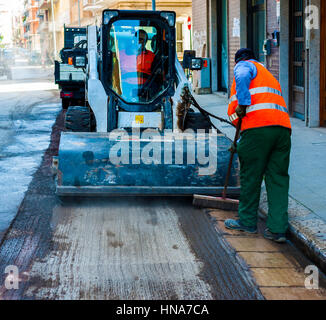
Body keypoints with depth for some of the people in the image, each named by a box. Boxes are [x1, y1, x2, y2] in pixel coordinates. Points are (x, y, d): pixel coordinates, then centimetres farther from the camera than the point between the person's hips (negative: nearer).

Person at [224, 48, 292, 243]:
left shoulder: (244, 65, 14)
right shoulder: (269, 75, 36)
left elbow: (242, 77, -14)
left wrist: (242, 104, -16)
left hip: (258, 127, -7)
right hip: (283, 127, 7)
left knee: (251, 176, 6)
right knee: (278, 178, 6)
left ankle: (248, 222, 19)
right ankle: (278, 229, 3)